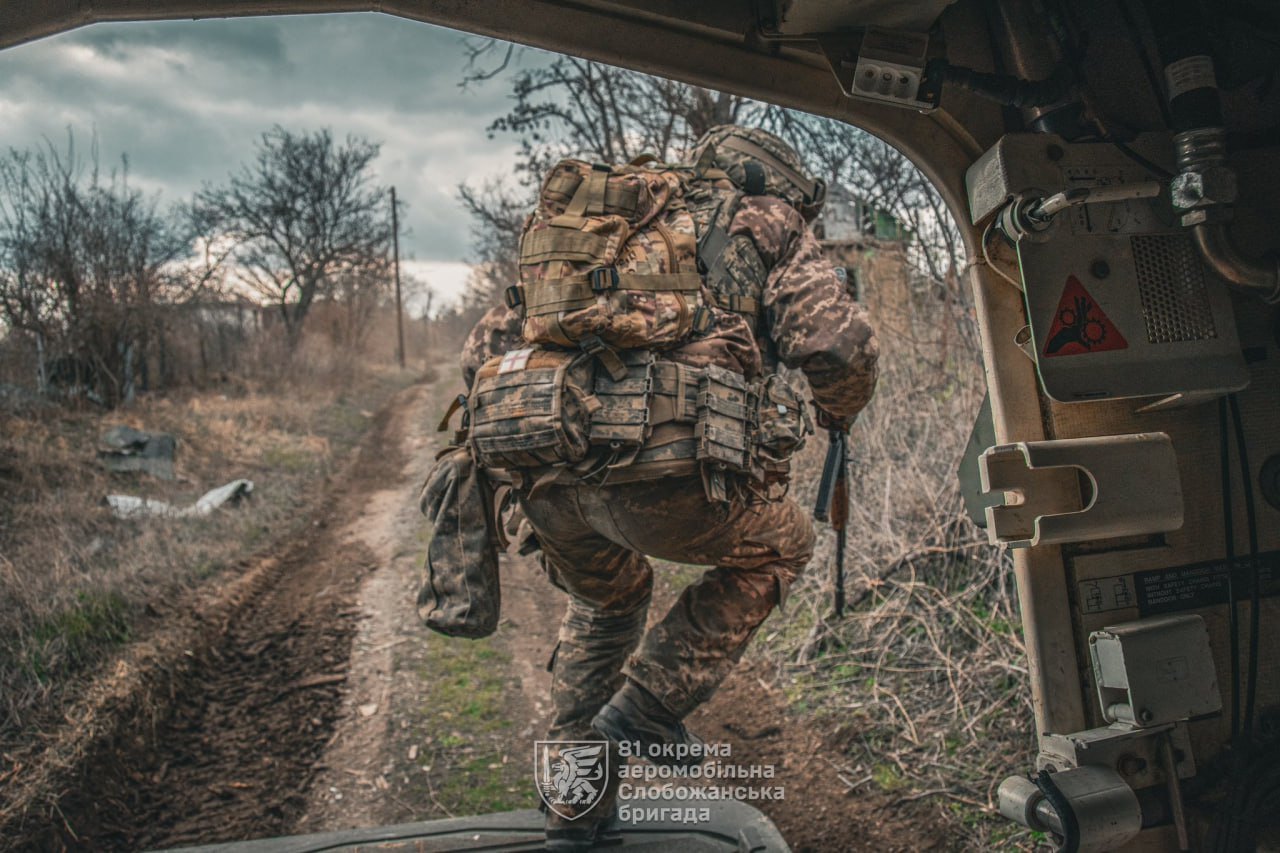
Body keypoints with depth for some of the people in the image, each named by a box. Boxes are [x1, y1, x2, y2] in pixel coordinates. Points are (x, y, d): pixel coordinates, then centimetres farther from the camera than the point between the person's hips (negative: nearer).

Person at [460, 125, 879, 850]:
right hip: (659, 474, -5)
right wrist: (838, 413, 21)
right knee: (781, 543, 26)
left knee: (607, 599, 35)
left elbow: (486, 350, 26)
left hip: (543, 477, 6)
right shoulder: (769, 230, 18)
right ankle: (646, 707, 19)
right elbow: (840, 345, -1)